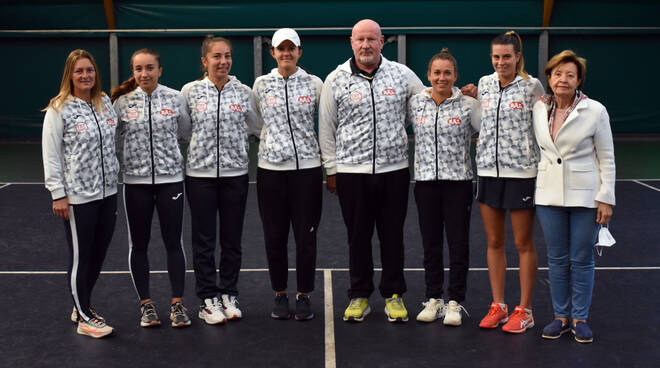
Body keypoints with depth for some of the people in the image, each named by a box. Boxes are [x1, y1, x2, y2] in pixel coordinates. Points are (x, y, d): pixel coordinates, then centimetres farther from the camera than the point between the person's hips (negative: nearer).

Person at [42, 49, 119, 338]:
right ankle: (84, 318, 17)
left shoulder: (105, 103, 9)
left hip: (107, 192, 6)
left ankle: (82, 305, 32)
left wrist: (115, 177, 12)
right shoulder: (59, 109, -8)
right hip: (77, 196, -6)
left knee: (99, 254, 14)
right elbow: (50, 155, -9)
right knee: (80, 257, 4)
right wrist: (58, 194, -13)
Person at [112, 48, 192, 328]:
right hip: (135, 181, 1)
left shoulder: (175, 98, -1)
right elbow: (116, 141, 7)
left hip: (170, 178, -1)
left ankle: (177, 304, 16)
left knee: (174, 242, 5)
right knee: (138, 244, 9)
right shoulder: (122, 102, -1)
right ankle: (146, 304, 23)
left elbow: (186, 132, 13)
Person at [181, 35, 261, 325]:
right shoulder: (190, 91, -1)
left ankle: (229, 296, 23)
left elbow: (258, 127, 13)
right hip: (200, 173, -1)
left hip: (235, 173, 1)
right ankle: (208, 300, 15)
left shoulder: (244, 92, 2)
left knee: (232, 240, 9)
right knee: (204, 241, 4)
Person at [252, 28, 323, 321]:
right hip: (270, 169, 1)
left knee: (306, 236, 2)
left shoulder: (314, 84, 3)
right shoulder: (261, 85, 6)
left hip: (307, 167, -1)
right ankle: (280, 294, 21)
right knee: (274, 236, 6)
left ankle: (304, 295, 16)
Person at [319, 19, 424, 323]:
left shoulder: (402, 75, 4)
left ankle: (393, 294, 22)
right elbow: (326, 128, 5)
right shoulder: (336, 80, 2)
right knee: (358, 236, 8)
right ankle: (359, 296, 21)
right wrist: (331, 170, 4)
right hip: (352, 172, 0)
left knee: (392, 235, 8)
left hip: (394, 169, 1)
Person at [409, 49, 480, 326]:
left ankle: (455, 302, 13)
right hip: (425, 181, 2)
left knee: (459, 244, 2)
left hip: (458, 181, -2)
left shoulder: (468, 105, -2)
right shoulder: (415, 103, 5)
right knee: (430, 243, 9)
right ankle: (433, 299, 21)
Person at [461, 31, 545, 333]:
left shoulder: (532, 86, -5)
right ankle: (498, 305, 22)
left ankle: (524, 310, 14)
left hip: (521, 172, -4)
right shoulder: (484, 84, 7)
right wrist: (474, 97, 8)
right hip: (488, 170, 4)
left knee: (523, 243, 4)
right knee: (494, 242, 10)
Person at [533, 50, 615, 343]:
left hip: (584, 195, -3)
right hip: (549, 195, 3)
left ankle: (580, 318, 18)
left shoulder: (595, 111, -6)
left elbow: (606, 158, -3)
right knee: (557, 259, 9)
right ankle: (561, 316, 22)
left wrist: (606, 198, -6)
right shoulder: (538, 109, 3)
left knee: (581, 260, 5)